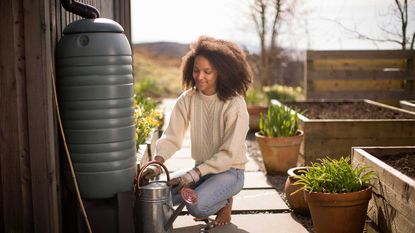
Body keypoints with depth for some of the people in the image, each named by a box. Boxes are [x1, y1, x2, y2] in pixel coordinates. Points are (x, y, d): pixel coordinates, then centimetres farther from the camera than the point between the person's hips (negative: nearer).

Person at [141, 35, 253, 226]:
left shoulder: (235, 104, -19)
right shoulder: (187, 100, -5)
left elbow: (229, 153, -21)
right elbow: (171, 137, -10)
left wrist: (195, 174, -29)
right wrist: (157, 163, -29)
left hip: (229, 171, -5)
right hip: (200, 168, 5)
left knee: (196, 206, -29)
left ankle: (225, 202, 6)